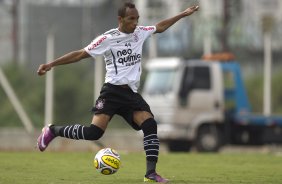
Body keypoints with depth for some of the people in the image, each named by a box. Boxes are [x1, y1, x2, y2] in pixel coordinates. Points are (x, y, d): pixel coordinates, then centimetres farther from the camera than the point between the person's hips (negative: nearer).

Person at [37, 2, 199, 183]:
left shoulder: (140, 32, 10)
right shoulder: (108, 39, -7)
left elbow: (160, 27, 29)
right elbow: (80, 54, -4)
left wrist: (184, 14, 31)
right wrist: (51, 64, -7)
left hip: (132, 93, 6)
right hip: (113, 91, -6)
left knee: (150, 125, -15)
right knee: (94, 132, -19)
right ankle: (52, 131, 2)